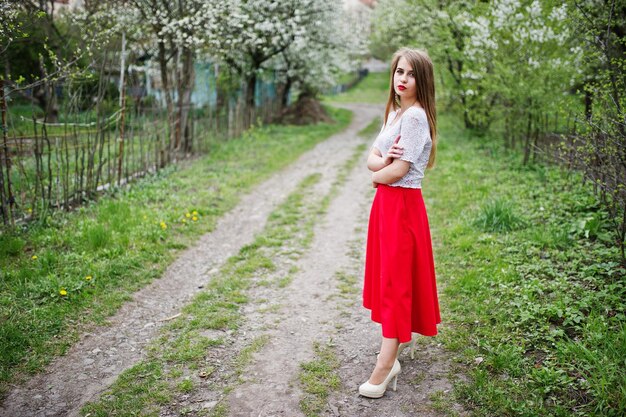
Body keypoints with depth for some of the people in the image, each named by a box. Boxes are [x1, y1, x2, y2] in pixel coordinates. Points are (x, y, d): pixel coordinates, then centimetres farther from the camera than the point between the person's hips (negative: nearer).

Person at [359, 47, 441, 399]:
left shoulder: (415, 115, -15)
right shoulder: (394, 113, 14)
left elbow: (398, 170, -21)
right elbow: (372, 159, 8)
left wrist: (378, 176, -1)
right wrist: (383, 160, -15)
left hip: (403, 204, -9)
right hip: (386, 201, 9)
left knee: (396, 278, -6)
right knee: (390, 272, 17)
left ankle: (386, 365, -1)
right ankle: (402, 334, 36)